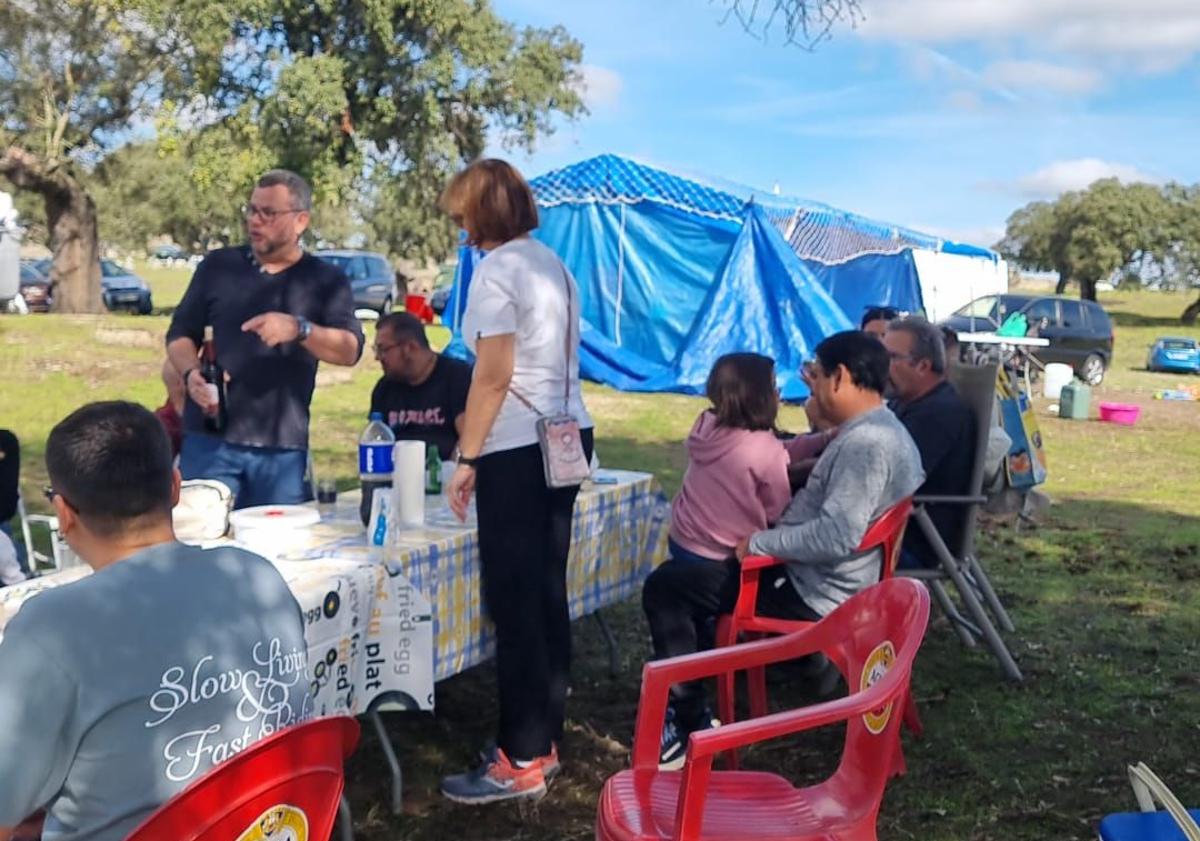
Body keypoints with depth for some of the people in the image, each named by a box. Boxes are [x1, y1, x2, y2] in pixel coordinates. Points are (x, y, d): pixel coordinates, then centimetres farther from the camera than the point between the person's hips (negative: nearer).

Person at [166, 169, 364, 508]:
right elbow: (180, 333, 12)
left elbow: (350, 349, -6)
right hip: (210, 440, 1)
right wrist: (191, 373, -10)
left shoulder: (325, 280, 6)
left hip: (284, 448, 0)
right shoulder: (218, 265, 10)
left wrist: (298, 329, -24)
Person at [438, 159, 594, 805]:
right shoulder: (553, 265, 15)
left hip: (519, 448, -9)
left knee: (513, 601, -3)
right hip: (567, 437, 9)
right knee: (547, 594, 12)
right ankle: (543, 740, 22)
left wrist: (466, 458, -10)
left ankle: (521, 762, 5)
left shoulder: (496, 270, -10)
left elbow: (494, 375, -15)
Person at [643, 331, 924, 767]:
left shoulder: (866, 444, -25)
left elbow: (837, 536, -34)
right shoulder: (884, 431, 9)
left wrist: (759, 543, -24)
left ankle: (689, 724, -2)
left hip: (811, 593, -11)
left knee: (664, 587, -8)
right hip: (816, 578, 11)